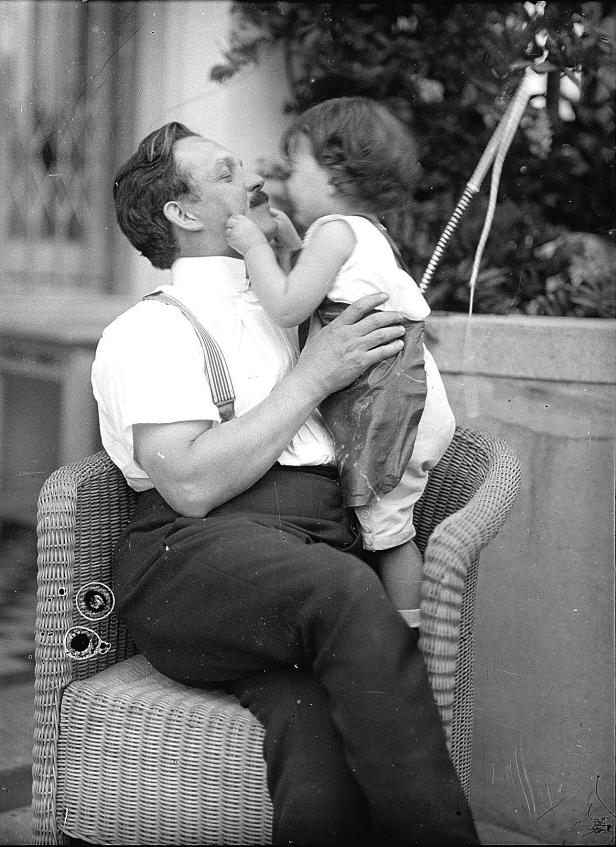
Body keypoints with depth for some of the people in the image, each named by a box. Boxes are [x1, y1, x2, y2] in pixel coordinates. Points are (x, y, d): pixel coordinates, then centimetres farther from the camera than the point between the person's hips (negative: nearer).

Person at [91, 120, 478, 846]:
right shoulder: (147, 330, 10)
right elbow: (190, 484, -7)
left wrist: (398, 345, 20)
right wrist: (314, 375, -4)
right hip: (197, 562, -4)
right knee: (345, 592, -37)